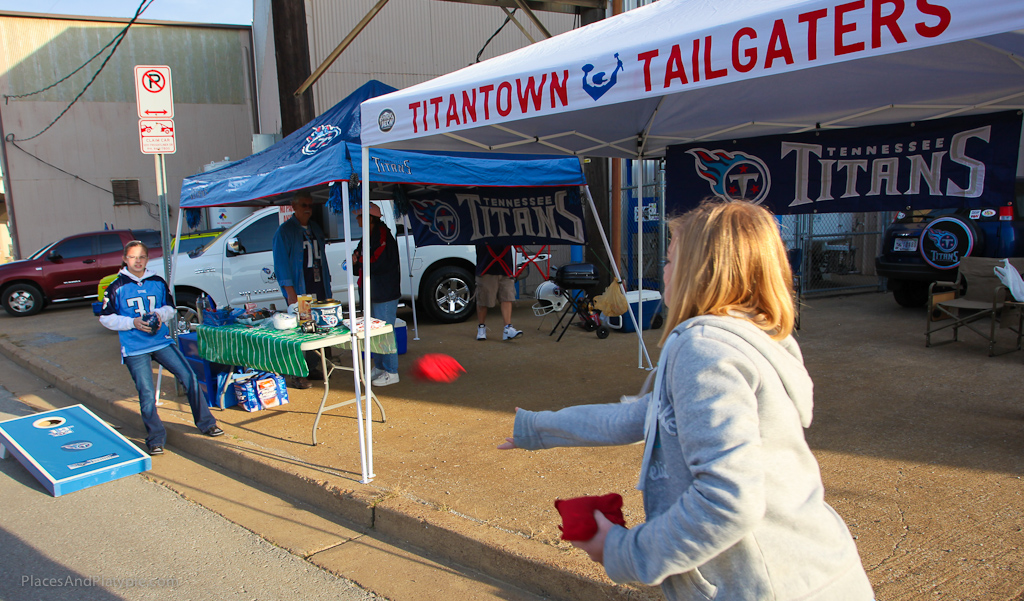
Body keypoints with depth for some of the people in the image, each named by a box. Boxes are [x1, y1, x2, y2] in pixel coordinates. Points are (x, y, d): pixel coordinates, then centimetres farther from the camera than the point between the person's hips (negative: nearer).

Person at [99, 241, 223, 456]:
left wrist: (161, 314, -6)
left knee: (189, 378, -5)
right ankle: (155, 439, 10)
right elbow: (106, 318, 3)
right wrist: (133, 322, -12)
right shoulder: (116, 287, 0)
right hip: (134, 348, -2)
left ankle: (206, 424, 10)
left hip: (162, 340, 3)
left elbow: (171, 308, 18)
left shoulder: (158, 282, 8)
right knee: (147, 395, -6)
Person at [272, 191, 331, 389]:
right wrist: (290, 292, -15)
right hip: (298, 291, -6)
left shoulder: (315, 228, 17)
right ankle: (297, 374, -1)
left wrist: (327, 286, 16)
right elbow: (282, 263, -8)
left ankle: (313, 367, 18)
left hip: (319, 289, 6)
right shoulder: (285, 231, -3)